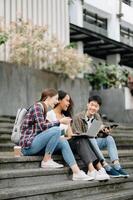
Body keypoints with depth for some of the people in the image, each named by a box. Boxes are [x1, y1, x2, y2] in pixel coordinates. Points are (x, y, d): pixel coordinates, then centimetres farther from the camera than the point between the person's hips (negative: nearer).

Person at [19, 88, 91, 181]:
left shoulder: (44, 109, 19)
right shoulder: (37, 106, -9)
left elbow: (45, 126, 14)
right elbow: (42, 126, -20)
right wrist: (60, 121, -14)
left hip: (35, 144, 9)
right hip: (28, 145, -9)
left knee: (64, 143, -4)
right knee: (56, 130, -24)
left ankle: (77, 172, -13)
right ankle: (46, 161, -14)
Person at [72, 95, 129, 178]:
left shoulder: (97, 116, 10)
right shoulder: (78, 117, -7)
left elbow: (100, 134, 8)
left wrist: (106, 132, -15)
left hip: (94, 142, 5)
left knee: (109, 138, -19)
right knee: (91, 139, -36)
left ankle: (117, 166, -35)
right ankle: (106, 166, -42)